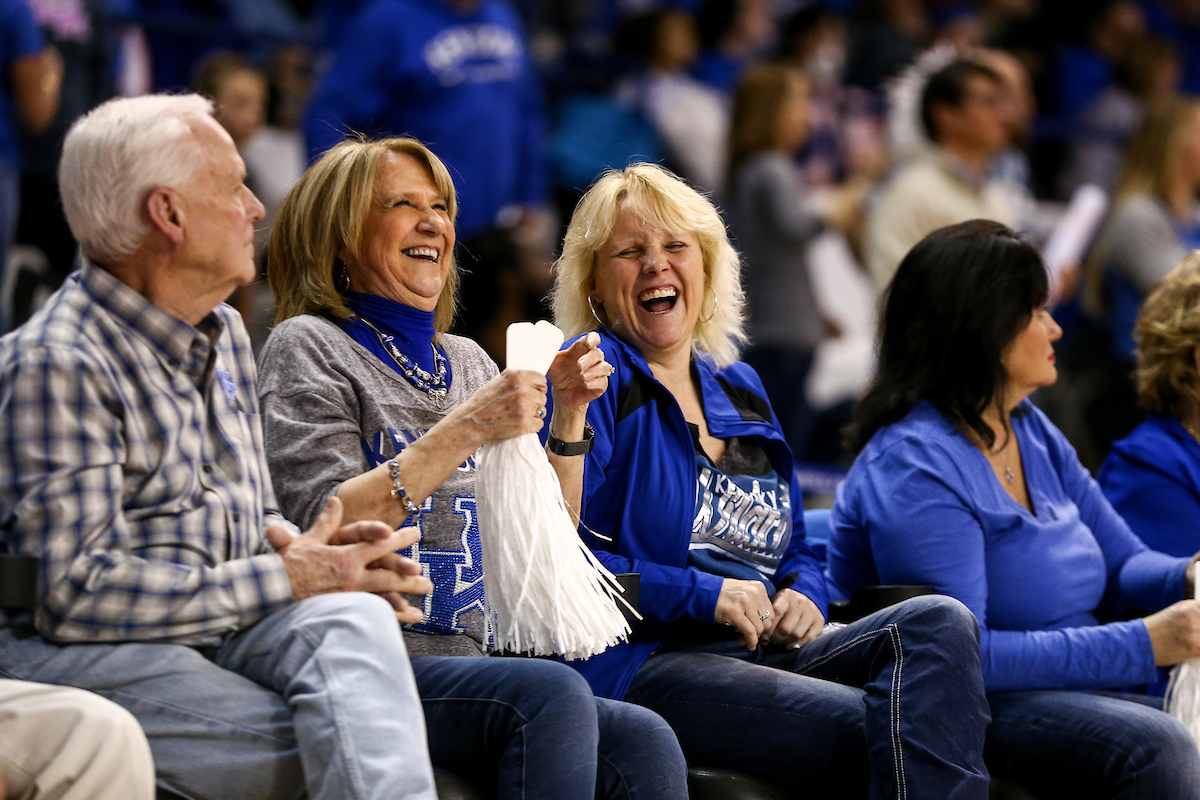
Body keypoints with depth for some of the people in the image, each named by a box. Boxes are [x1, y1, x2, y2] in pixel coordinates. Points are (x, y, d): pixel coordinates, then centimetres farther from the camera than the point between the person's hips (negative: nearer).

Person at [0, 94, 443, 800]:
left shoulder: (223, 333, 18)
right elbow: (72, 590, -19)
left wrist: (299, 547, 1)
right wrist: (284, 578, -17)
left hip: (222, 631, 7)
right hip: (79, 656, -7)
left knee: (352, 619, -29)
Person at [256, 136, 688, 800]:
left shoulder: (467, 360, 23)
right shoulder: (308, 347, 3)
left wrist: (566, 413, 9)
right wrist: (463, 430, -16)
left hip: (472, 664, 6)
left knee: (645, 744, -24)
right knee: (550, 692, -34)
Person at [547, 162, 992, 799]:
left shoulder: (739, 387, 25)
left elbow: (794, 545, 30)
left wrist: (804, 595, 5)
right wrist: (704, 595, -15)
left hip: (765, 651, 8)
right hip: (640, 664, -8)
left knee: (939, 623, -22)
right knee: (885, 725, -31)